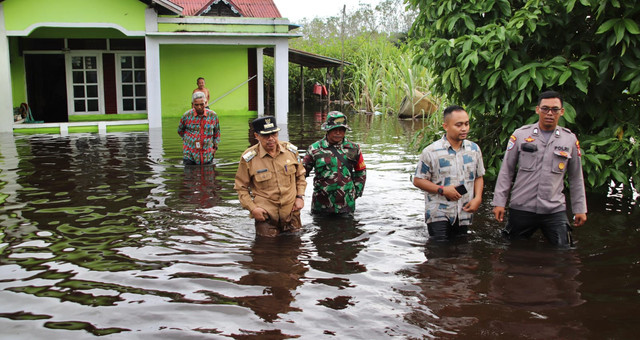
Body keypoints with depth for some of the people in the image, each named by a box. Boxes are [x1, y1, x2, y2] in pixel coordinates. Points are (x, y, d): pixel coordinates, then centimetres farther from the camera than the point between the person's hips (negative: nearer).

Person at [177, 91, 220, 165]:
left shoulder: (212, 115, 1)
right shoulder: (187, 116, -3)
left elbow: (217, 132, 16)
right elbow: (180, 131, 16)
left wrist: (215, 146, 10)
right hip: (190, 155, -1)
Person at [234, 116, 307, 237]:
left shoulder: (291, 150, 0)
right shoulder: (248, 158, -10)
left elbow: (300, 175, 15)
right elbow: (241, 187, -2)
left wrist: (300, 197, 4)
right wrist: (252, 208, -10)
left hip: (291, 211, 3)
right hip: (265, 214, -3)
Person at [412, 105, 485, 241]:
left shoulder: (474, 149, 5)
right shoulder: (431, 152, -9)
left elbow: (479, 177, 14)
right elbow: (418, 180, -5)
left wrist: (477, 198, -3)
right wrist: (442, 190, -17)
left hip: (464, 214, 4)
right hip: (438, 214, -4)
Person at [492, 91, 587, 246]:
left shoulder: (570, 139, 6)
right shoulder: (520, 135, 1)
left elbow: (576, 178, 13)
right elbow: (506, 171, 3)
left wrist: (580, 209, 12)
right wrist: (499, 202, -1)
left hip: (555, 210, 1)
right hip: (521, 208, -1)